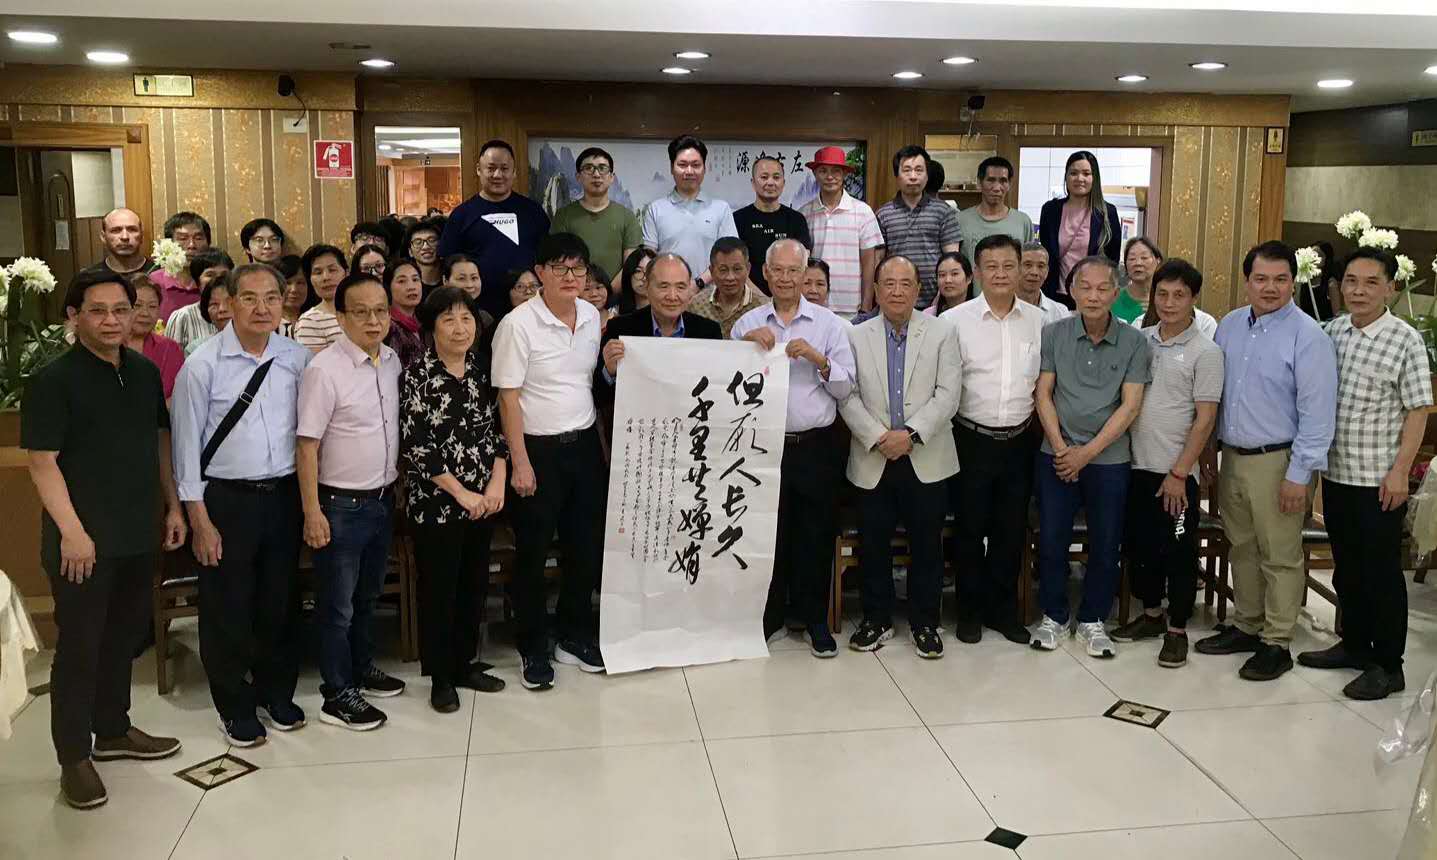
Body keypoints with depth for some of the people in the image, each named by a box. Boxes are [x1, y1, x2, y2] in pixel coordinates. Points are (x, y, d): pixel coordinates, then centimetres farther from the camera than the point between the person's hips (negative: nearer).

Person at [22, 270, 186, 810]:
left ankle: (113, 730, 33)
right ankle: (74, 755, 16)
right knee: (79, 645, 4)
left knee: (123, 637, 17)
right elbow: (42, 461, -15)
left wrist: (173, 505, 11)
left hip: (138, 535, 6)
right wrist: (72, 532, -20)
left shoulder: (146, 373, 7)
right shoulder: (53, 380, -11)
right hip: (83, 539, -6)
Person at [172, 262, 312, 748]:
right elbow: (187, 444, -7)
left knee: (280, 601, 15)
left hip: (284, 495, 3)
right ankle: (235, 706, 28)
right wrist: (199, 520, -8)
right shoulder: (203, 365, -9)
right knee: (227, 608, 8)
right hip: (226, 499, -3)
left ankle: (277, 692, 35)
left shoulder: (297, 359, 0)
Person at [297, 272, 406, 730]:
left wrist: (398, 485, 14)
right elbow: (307, 445, -16)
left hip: (383, 499, 7)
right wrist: (312, 512, -18)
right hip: (341, 504, -7)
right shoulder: (324, 369, -17)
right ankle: (337, 695, 16)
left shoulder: (393, 361, 3)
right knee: (337, 605, 5)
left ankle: (362, 667, 38)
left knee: (368, 594, 22)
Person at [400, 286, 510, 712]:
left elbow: (496, 430, 10)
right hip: (436, 503, -5)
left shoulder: (481, 372, 6)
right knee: (438, 589, 5)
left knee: (474, 584, 13)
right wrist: (461, 493, -14)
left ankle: (465, 663, 29)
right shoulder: (417, 375, -10)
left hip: (483, 501, 5)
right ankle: (440, 676, 19)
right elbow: (414, 444, -15)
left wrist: (497, 484, -4)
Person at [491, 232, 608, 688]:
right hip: (538, 448, -5)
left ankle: (574, 636, 30)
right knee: (532, 553, 6)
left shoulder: (592, 317, 5)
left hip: (585, 444, 6)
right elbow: (508, 397, -13)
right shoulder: (518, 323, -13)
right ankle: (533, 649, 21)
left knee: (586, 547, 12)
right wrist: (520, 463, -14)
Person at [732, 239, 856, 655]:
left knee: (816, 538, 6)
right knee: (767, 535, 9)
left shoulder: (829, 324, 4)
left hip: (816, 447, -1)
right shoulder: (747, 324, 7)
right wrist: (745, 344, -11)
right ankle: (769, 617, 24)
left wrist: (819, 360, -16)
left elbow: (845, 388, -1)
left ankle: (815, 620, 21)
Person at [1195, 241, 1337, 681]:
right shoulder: (1229, 326, 7)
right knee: (1241, 548, 16)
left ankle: (1276, 643, 12)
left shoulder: (1308, 337, -12)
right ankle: (1246, 626, 29)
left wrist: (1299, 474, -16)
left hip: (1276, 461, -6)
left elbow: (1317, 413, -14)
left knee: (1279, 557, 1)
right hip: (1231, 457, 6)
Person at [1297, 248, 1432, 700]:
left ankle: (1388, 666, 16)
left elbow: (1417, 411, -9)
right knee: (1346, 567, 17)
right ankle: (1354, 644, 33)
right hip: (1336, 473, 5)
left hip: (1379, 480, -5)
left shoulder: (1405, 340, -10)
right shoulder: (1332, 331, 5)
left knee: (1382, 572, 4)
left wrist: (1400, 472, -14)